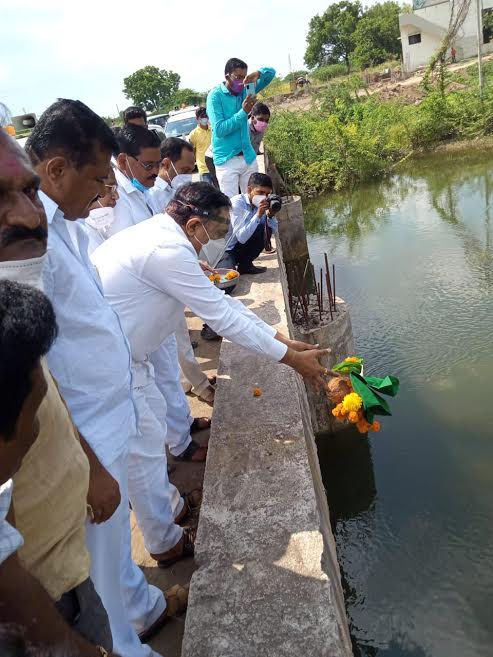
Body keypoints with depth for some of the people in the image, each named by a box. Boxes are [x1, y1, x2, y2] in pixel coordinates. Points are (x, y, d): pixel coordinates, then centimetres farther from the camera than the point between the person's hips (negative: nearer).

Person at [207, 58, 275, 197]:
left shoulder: (244, 90, 8)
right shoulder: (215, 95, -8)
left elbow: (271, 72, 9)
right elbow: (219, 129, -17)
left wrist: (257, 73, -13)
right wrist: (243, 112, -20)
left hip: (249, 157, 6)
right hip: (227, 160, -6)